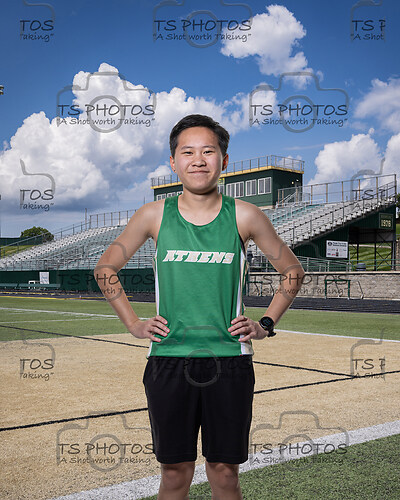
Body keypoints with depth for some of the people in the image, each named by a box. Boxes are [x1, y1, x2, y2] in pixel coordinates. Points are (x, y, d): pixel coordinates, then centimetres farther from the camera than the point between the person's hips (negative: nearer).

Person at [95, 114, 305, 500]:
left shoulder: (244, 216, -1)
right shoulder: (154, 215, 0)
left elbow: (292, 271, 12)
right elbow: (105, 269, 12)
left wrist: (266, 324, 4)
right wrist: (134, 325, 6)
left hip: (230, 359, 0)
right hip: (168, 358, 0)